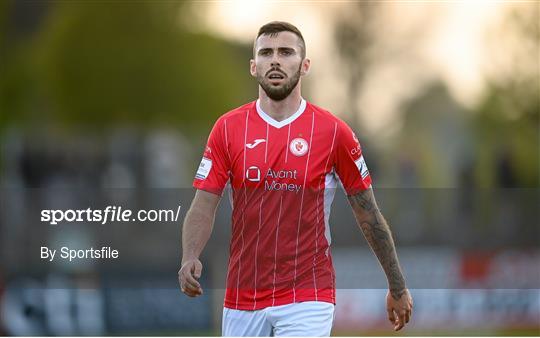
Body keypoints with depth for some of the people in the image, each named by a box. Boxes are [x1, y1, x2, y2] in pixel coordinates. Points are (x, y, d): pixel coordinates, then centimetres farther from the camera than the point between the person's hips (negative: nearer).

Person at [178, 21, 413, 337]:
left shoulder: (333, 131, -3)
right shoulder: (227, 129, 2)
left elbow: (368, 212, 5)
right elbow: (203, 206, 0)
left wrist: (398, 288, 9)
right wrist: (190, 257, -21)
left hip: (308, 299, -3)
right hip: (242, 297, 3)